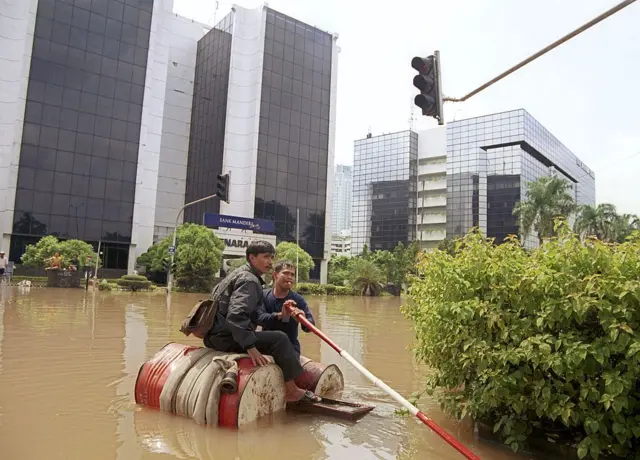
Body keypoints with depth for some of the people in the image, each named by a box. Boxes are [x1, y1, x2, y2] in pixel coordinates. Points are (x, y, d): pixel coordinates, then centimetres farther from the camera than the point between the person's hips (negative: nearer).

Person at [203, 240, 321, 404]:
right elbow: (236, 316, -28)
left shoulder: (240, 274, 18)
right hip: (225, 337, -11)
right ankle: (291, 391, -7)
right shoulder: (249, 280, -14)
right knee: (279, 339, -17)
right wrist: (250, 347, -29)